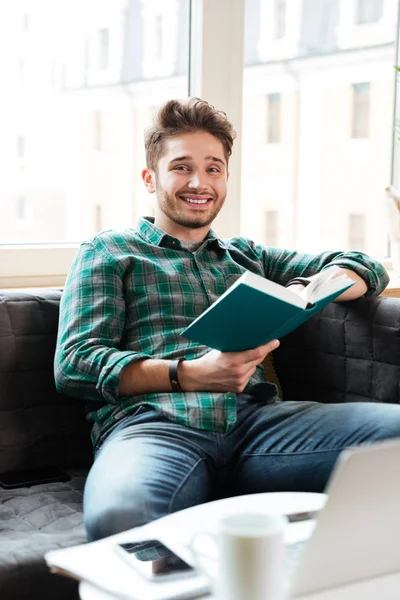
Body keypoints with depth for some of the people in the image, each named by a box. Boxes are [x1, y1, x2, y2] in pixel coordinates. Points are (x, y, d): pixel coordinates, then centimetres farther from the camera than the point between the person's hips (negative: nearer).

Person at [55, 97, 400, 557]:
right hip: (153, 424, -4)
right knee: (117, 516, -42)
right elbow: (74, 365, 5)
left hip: (257, 417, 4)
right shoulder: (109, 253, 19)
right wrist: (192, 374, -10)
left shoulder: (247, 256, 32)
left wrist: (305, 292, 4)